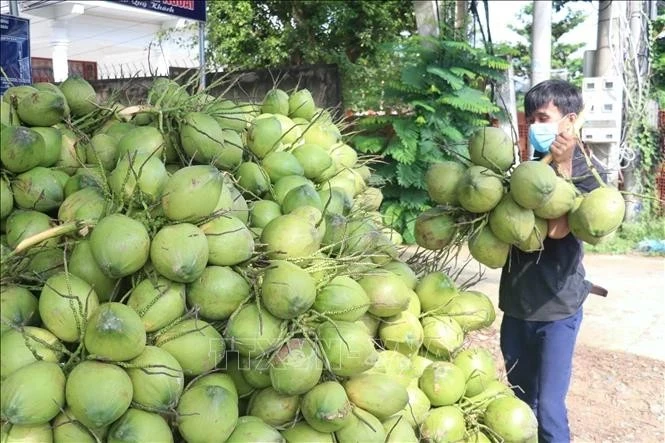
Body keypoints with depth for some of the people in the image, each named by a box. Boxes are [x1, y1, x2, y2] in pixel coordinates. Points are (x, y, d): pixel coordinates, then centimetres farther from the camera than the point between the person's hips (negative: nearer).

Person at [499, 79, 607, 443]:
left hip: (556, 306, -6)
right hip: (517, 301, 6)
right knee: (518, 400, 18)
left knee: (548, 408, -3)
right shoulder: (534, 165, 9)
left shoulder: (589, 171, -9)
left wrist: (563, 167, -21)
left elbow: (557, 228, -22)